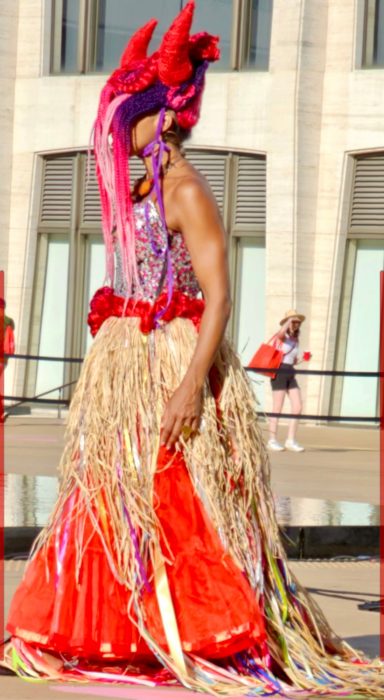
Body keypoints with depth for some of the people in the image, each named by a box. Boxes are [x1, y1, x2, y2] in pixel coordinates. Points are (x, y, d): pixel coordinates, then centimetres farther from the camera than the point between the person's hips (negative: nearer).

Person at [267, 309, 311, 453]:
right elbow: (282, 332, -30)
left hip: (290, 374, 7)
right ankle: (272, 440, 2)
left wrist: (303, 358, 7)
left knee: (298, 407, -1)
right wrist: (289, 320, -19)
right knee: (278, 408, -5)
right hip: (279, 371, -7)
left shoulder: (295, 340, 19)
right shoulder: (281, 337, -3)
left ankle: (291, 440, 4)